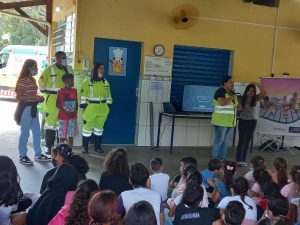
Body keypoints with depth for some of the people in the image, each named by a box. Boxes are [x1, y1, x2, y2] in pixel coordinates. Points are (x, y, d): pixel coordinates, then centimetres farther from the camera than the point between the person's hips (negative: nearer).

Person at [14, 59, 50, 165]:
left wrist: (39, 98, 4)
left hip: (33, 107, 9)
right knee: (25, 133, 1)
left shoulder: (33, 80, 11)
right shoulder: (23, 81, -15)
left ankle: (38, 154, 23)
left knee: (37, 132, 13)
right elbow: (19, 97, -19)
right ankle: (22, 156, 13)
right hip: (25, 108, -9)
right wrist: (35, 97, -22)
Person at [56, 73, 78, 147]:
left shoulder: (74, 91, 8)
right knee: (62, 136, 0)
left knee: (71, 135, 8)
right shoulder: (60, 91, -5)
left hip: (73, 117, 4)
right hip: (63, 117, -4)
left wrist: (75, 111, -3)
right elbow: (57, 104, -5)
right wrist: (64, 112, -15)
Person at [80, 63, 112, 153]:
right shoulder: (87, 82, -4)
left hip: (103, 109, 4)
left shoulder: (105, 82, 11)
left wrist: (109, 105, 11)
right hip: (91, 108, -4)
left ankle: (97, 146, 21)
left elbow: (108, 95, 15)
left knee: (99, 127, 10)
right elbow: (83, 94, -5)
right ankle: (85, 147, 9)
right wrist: (84, 105, -9)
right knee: (88, 127, -2)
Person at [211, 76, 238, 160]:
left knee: (226, 142, 12)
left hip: (230, 122, 8)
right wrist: (231, 98, -15)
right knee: (219, 141, -6)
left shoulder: (232, 92, 15)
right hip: (221, 121, -8)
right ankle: (214, 159, 3)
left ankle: (223, 158, 19)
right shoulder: (220, 91, -11)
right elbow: (222, 102, -27)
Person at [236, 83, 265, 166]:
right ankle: (238, 160, 3)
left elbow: (264, 93, -14)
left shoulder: (255, 98, 0)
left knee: (247, 141, 7)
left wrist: (257, 84, -14)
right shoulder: (242, 98, -2)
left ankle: (243, 160, 14)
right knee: (241, 140, -2)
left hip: (252, 121, 2)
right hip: (242, 120, -1)